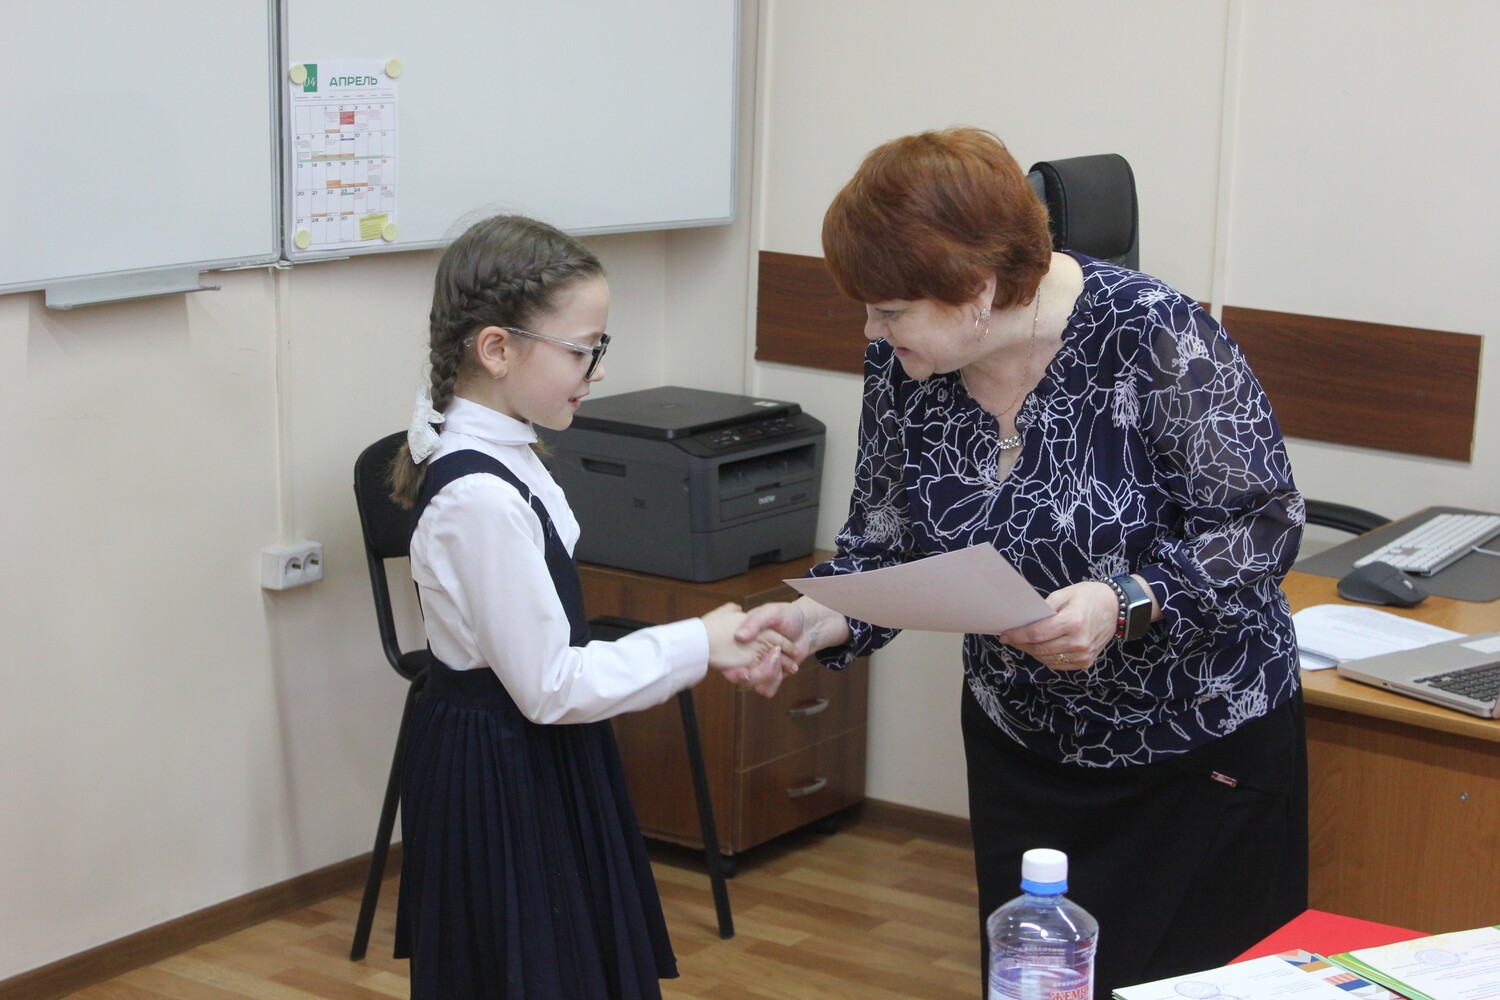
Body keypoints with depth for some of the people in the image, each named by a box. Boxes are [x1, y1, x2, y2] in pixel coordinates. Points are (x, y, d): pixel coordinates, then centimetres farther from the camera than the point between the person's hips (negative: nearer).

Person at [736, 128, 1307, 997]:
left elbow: (1262, 525, -18)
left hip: (1199, 751, -5)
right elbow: (887, 547, 1)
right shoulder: (902, 363, -7)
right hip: (1021, 747, 5)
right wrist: (822, 618, -19)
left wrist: (1123, 602, -33)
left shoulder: (1151, 336, -24)